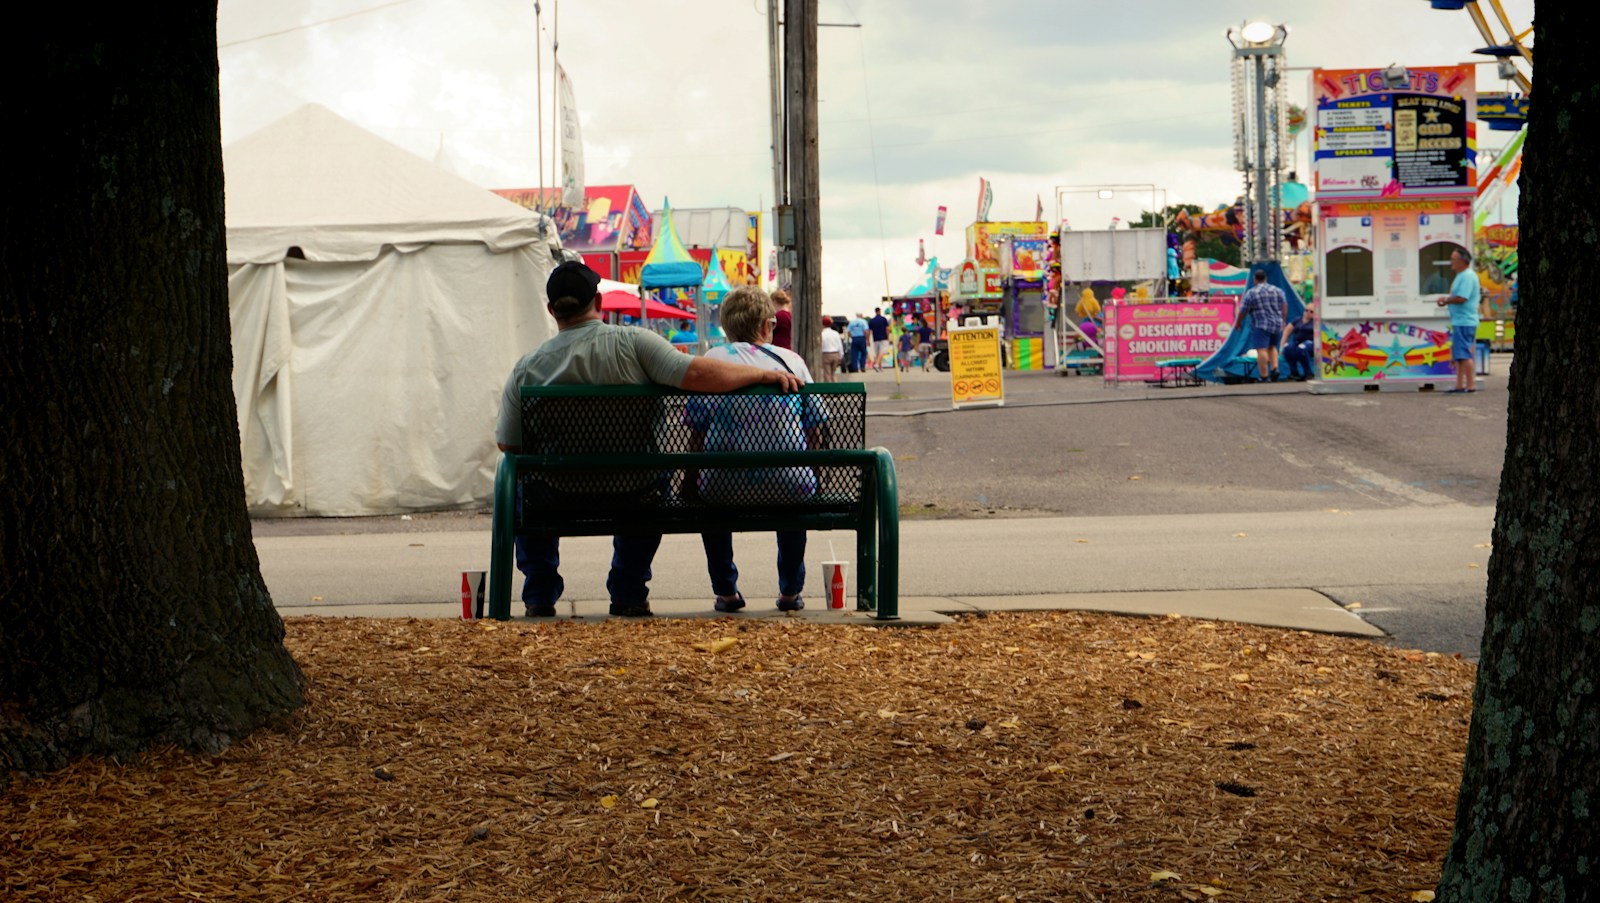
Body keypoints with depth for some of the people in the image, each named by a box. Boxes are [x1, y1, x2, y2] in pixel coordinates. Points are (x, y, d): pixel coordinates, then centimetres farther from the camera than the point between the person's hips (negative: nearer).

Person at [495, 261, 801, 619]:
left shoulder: (526, 368, -8)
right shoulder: (632, 342, -14)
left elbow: (508, 445, -1)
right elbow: (696, 374, -23)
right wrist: (765, 374, -12)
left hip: (559, 496, 0)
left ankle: (540, 596, 33)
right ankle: (629, 595, 34)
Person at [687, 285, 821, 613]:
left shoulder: (712, 359, 3)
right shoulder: (791, 359, 7)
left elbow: (696, 427, -1)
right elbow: (814, 425, 8)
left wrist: (692, 476, 13)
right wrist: (812, 474, 23)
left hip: (726, 488, -1)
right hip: (788, 485, 1)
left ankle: (725, 591, 35)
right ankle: (791, 591, 39)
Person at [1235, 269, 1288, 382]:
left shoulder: (1251, 293, -5)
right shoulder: (1278, 290, 9)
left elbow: (1243, 311, -1)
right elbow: (1284, 307, 12)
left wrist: (1238, 322, 14)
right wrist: (1282, 320, 23)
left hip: (1261, 326, -6)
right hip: (1277, 325, 6)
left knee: (1262, 350, -7)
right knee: (1272, 347, 23)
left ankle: (1264, 377, -12)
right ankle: (1274, 368, 5)